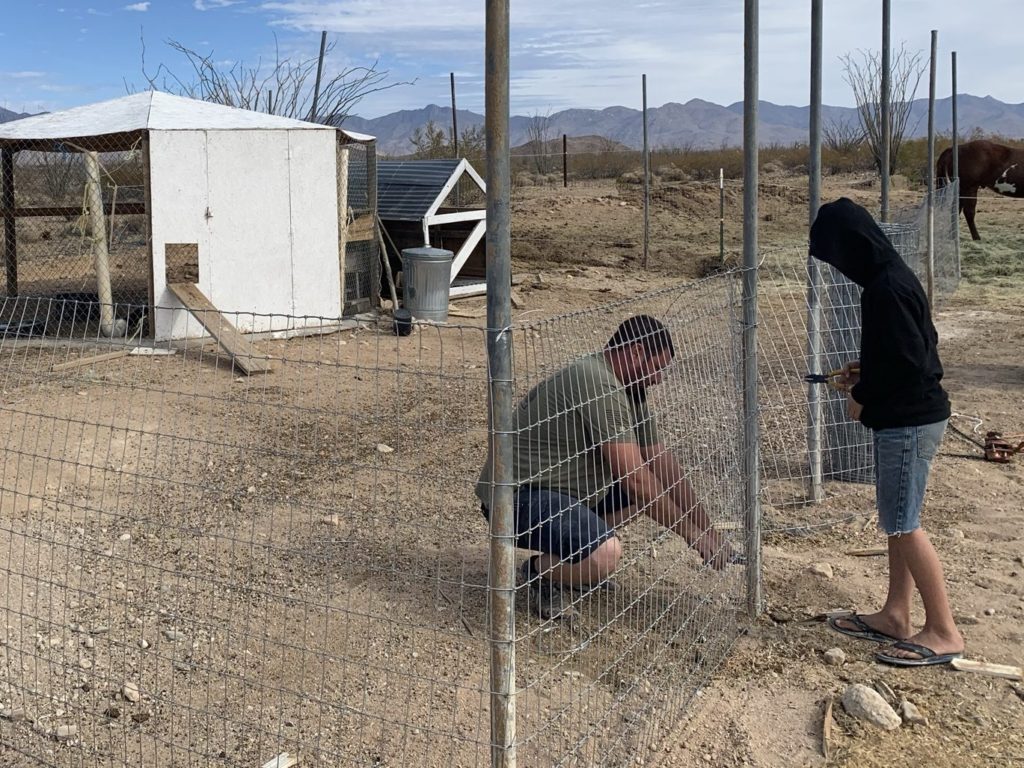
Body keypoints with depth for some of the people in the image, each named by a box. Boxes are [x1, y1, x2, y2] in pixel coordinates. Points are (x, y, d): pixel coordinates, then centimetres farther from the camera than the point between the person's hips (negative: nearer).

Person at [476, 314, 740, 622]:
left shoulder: (629, 388, 9)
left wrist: (708, 529, 7)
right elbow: (634, 478, -25)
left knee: (652, 489, 15)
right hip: (518, 494, -11)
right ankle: (539, 572, -2)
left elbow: (660, 461, 11)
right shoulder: (598, 385, -24)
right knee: (606, 555, -33)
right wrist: (691, 533, -16)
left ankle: (571, 555, 14)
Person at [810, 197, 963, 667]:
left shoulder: (887, 288, -21)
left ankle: (943, 632, 5)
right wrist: (864, 374, 10)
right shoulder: (892, 278, 10)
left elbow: (910, 361, -24)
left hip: (907, 422, -10)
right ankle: (895, 616, 25)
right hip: (909, 417, 10)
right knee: (898, 521, 16)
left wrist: (863, 397, -11)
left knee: (902, 524, -3)